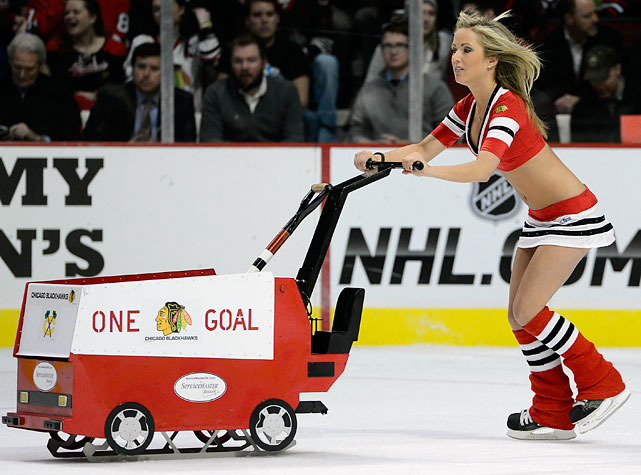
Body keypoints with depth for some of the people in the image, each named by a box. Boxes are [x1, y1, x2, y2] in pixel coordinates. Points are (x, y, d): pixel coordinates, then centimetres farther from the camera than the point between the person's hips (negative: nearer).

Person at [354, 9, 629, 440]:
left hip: (573, 214, -9)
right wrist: (380, 157, -16)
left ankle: (603, 384, 3)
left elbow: (482, 169, -40)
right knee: (519, 314, 5)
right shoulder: (471, 106, 2)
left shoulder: (507, 106, -25)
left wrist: (425, 170, -54)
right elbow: (426, 148, 3)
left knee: (528, 311, -12)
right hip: (541, 218, 9)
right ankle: (553, 412, 13)